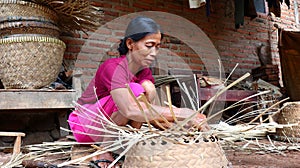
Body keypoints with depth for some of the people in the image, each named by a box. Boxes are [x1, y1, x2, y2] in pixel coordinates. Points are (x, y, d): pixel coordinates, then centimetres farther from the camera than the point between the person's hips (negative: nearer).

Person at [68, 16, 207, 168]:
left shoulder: (145, 73, -3)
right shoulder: (114, 67, -27)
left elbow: (151, 114, -10)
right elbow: (130, 110, -44)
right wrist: (180, 113, -45)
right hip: (84, 123, -6)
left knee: (148, 89, -17)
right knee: (135, 90, -30)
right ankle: (104, 152, -16)